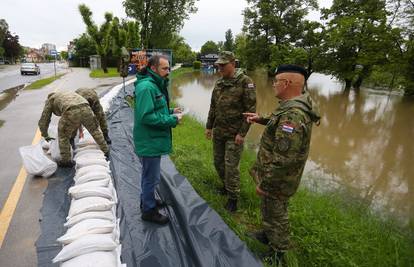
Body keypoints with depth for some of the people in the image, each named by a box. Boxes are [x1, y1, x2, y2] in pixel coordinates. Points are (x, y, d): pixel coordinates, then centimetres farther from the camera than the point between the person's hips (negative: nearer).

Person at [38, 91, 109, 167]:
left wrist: (46, 136, 47)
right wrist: (72, 135, 58)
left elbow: (43, 121, 31)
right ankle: (105, 150, 38)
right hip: (85, 108, 5)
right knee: (94, 129, 28)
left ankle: (66, 160, 24)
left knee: (63, 135, 18)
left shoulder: (50, 100, 33)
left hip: (72, 112, -5)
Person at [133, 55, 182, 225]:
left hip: (152, 140, 10)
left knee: (149, 175, 25)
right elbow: (147, 117, -28)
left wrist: (170, 111, 3)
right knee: (151, 177, 6)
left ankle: (147, 199, 45)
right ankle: (149, 210, 24)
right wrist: (172, 120, -21)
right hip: (149, 142, -10)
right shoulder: (146, 87, -22)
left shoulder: (155, 85, 10)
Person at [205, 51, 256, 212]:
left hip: (234, 133, -6)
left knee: (231, 166, -4)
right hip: (218, 132, 7)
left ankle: (233, 198, 13)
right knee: (218, 162, 15)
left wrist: (242, 133, -16)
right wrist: (209, 126, 14)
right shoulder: (218, 83, 8)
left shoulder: (245, 82, -12)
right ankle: (226, 185, 38)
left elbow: (251, 109, -14)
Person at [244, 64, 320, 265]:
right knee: (272, 210, 28)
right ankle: (269, 235, 51)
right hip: (281, 177, 9)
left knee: (275, 214, 11)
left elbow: (283, 159, -32)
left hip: (277, 180, -9)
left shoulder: (292, 115, -32)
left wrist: (264, 184, -22)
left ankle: (277, 254, 33)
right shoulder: (298, 105, 1)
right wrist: (261, 119, 15)